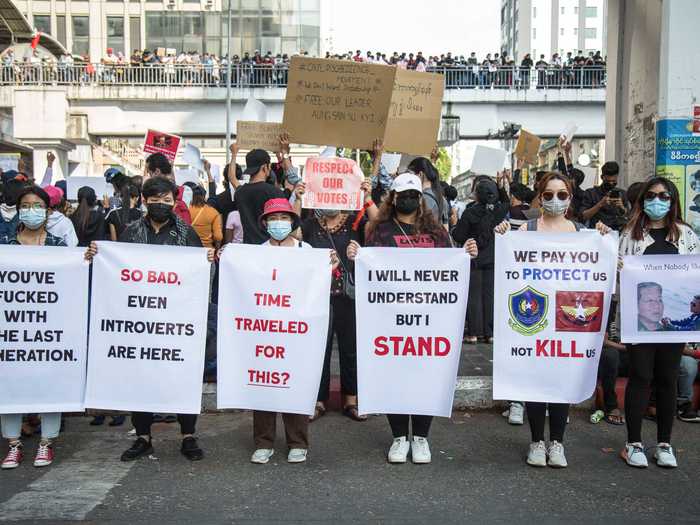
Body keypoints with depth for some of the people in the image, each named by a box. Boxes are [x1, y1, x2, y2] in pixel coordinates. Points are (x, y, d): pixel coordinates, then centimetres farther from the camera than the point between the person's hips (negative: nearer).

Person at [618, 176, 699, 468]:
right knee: (640, 376, -1)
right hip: (640, 314, -2)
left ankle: (664, 444, 17)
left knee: (668, 378, 7)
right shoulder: (631, 233, 7)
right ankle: (634, 443, 9)